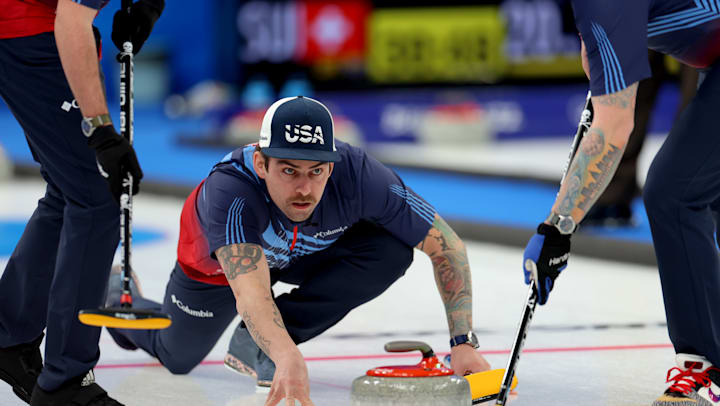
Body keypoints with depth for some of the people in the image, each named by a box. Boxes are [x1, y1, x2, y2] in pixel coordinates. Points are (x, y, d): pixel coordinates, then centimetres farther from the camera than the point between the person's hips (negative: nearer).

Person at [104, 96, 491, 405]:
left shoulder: (357, 174, -39)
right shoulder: (230, 190, -47)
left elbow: (447, 246, -29)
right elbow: (250, 293, -58)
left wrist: (463, 342, -38)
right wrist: (288, 359, -76)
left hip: (307, 253, 2)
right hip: (216, 261, -2)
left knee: (391, 251, -26)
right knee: (177, 357, 16)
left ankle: (255, 345, -10)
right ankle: (120, 297, 51)